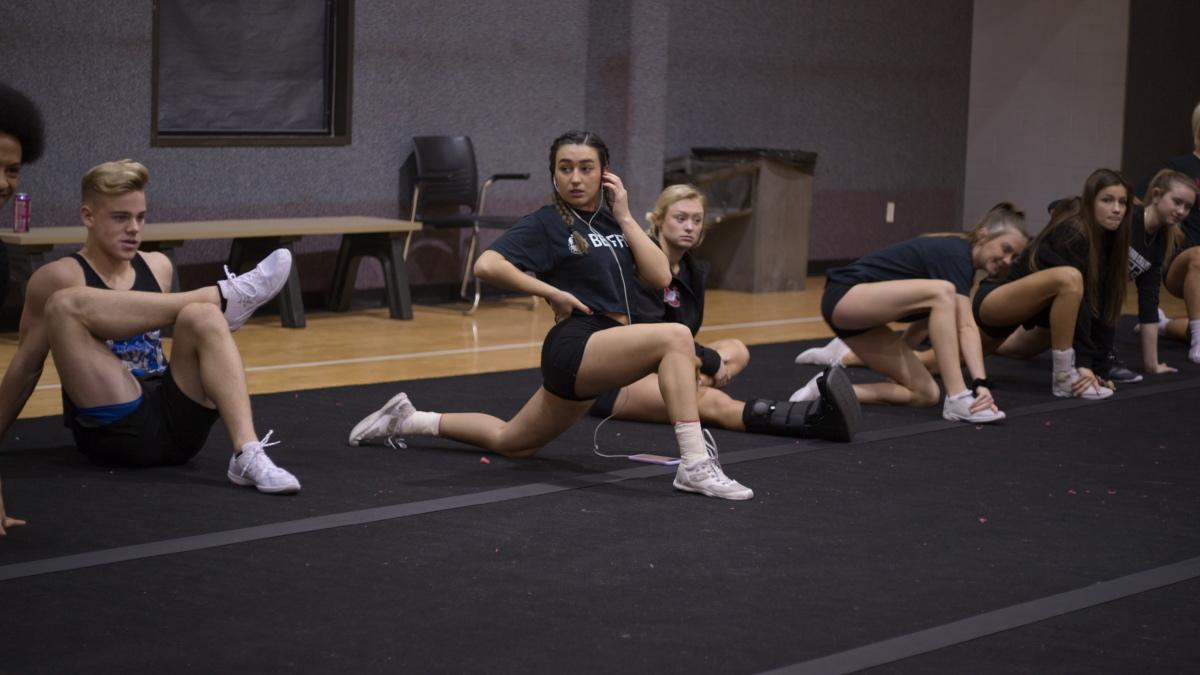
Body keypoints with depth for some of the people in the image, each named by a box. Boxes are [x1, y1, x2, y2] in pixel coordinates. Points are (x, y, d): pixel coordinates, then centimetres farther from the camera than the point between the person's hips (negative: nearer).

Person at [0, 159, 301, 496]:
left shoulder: (157, 267, 16)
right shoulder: (59, 277, 1)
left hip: (176, 420, 4)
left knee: (203, 316, -21)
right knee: (64, 304, -23)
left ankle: (248, 454, -34)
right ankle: (222, 295, -21)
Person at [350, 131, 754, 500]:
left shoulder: (611, 223, 13)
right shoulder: (546, 224, -5)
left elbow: (660, 277, 1)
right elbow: (487, 265, -18)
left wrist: (625, 217, -2)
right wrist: (554, 293, -16)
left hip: (607, 352, 8)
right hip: (575, 346, -8)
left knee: (510, 442, 21)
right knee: (675, 337, -28)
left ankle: (409, 420, 35)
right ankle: (694, 465, -32)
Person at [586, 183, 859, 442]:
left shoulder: (694, 271, 12)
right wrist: (711, 361, -11)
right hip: (611, 383, -9)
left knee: (736, 350, -2)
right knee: (710, 401, -30)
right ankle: (817, 418, -53)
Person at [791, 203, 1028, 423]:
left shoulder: (957, 257, 11)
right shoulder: (956, 253, -16)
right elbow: (965, 327, -26)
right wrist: (981, 383, -33)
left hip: (861, 312, 10)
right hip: (845, 296, -10)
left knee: (926, 394, -2)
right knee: (942, 292, -30)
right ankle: (958, 400, -29)